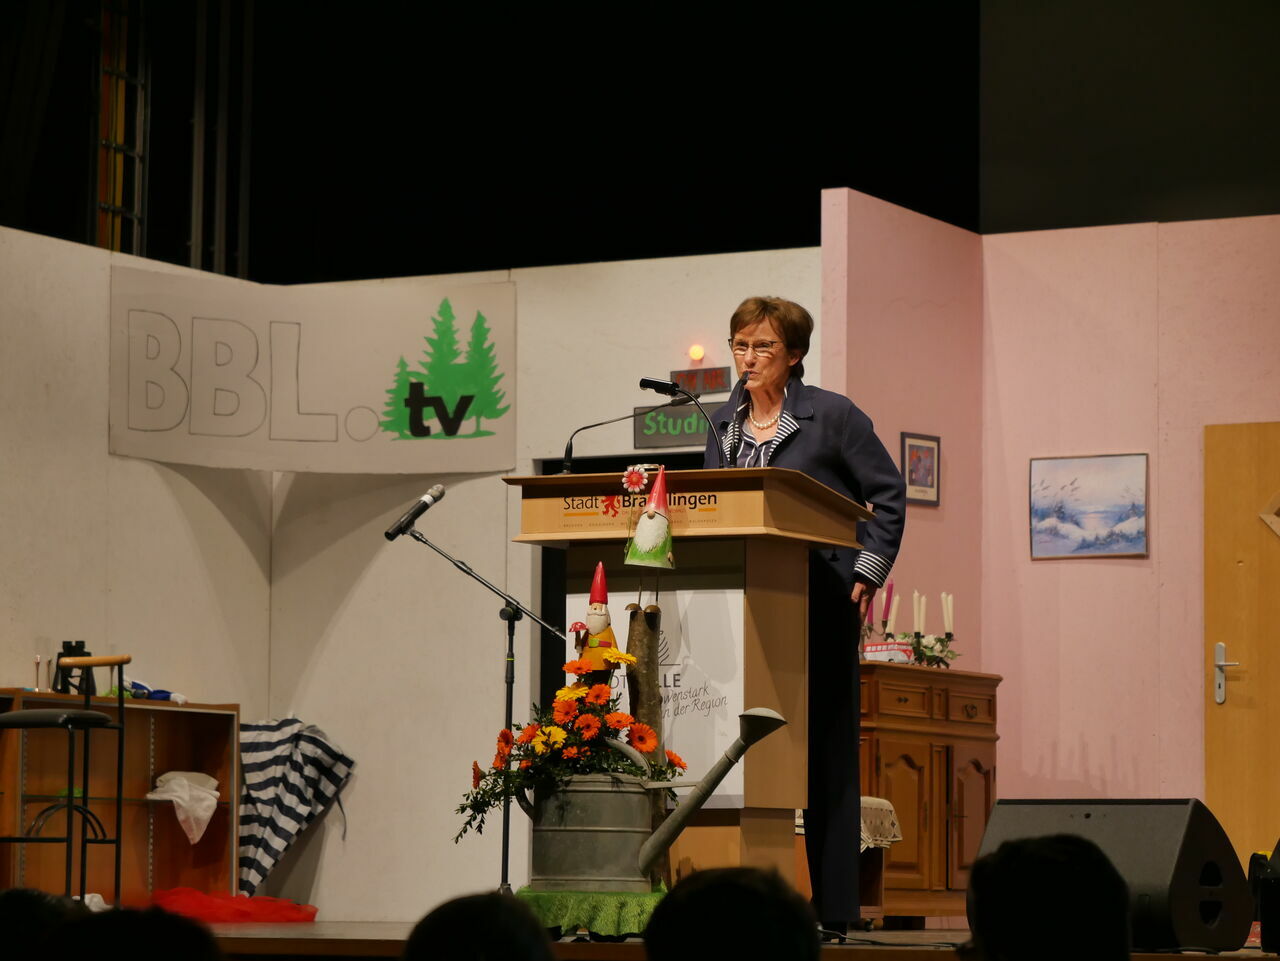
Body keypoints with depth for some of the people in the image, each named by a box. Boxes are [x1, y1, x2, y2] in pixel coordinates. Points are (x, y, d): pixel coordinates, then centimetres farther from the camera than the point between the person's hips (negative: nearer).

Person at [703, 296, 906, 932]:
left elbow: (888, 494, 1)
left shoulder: (832, 416, -2)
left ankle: (831, 904, -1)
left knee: (825, 747, -3)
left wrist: (868, 572, -5)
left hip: (819, 601, -5)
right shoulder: (724, 424, 15)